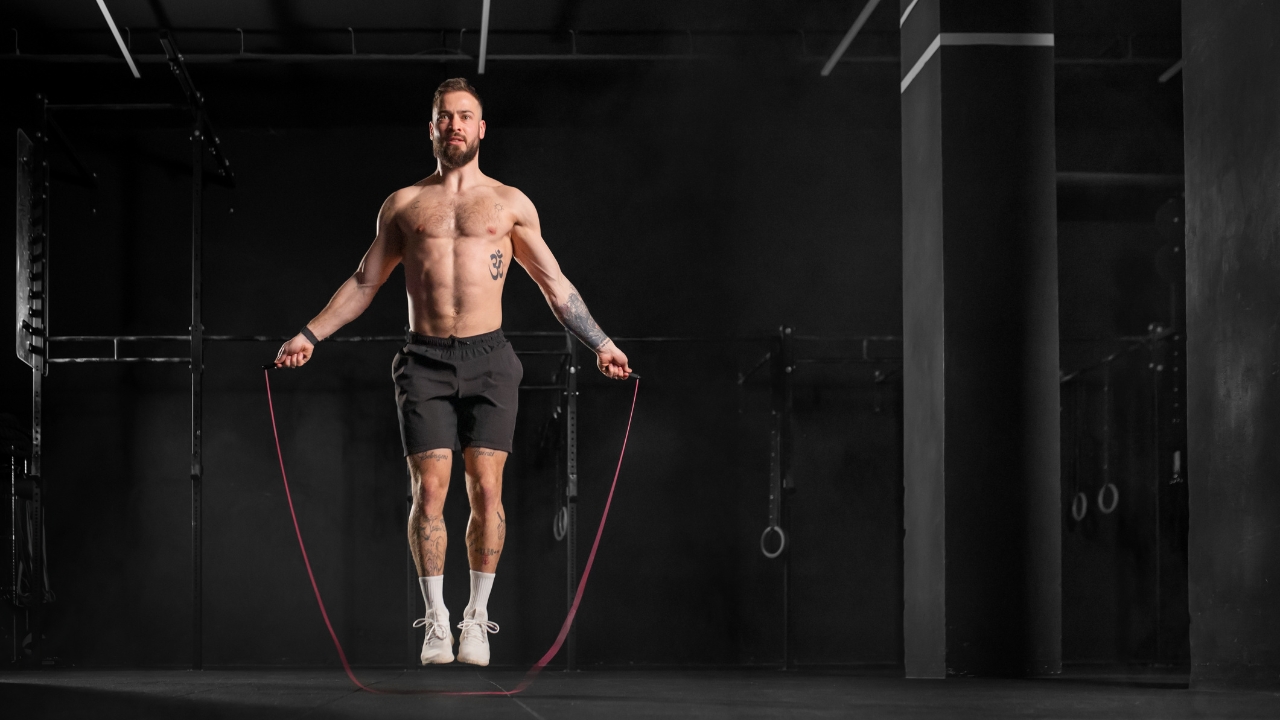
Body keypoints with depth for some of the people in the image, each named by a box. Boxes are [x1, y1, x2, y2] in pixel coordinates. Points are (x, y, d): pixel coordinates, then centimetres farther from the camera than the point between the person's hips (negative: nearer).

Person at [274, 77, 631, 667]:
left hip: (488, 359, 0)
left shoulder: (510, 204, 10)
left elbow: (554, 284, 14)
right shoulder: (403, 205, 13)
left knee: (486, 489, -7)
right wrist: (309, 336, 12)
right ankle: (436, 619, 2)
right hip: (425, 360, 0)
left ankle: (477, 617, 5)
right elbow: (364, 283, 18)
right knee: (429, 490, -7)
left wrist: (600, 344, 10)